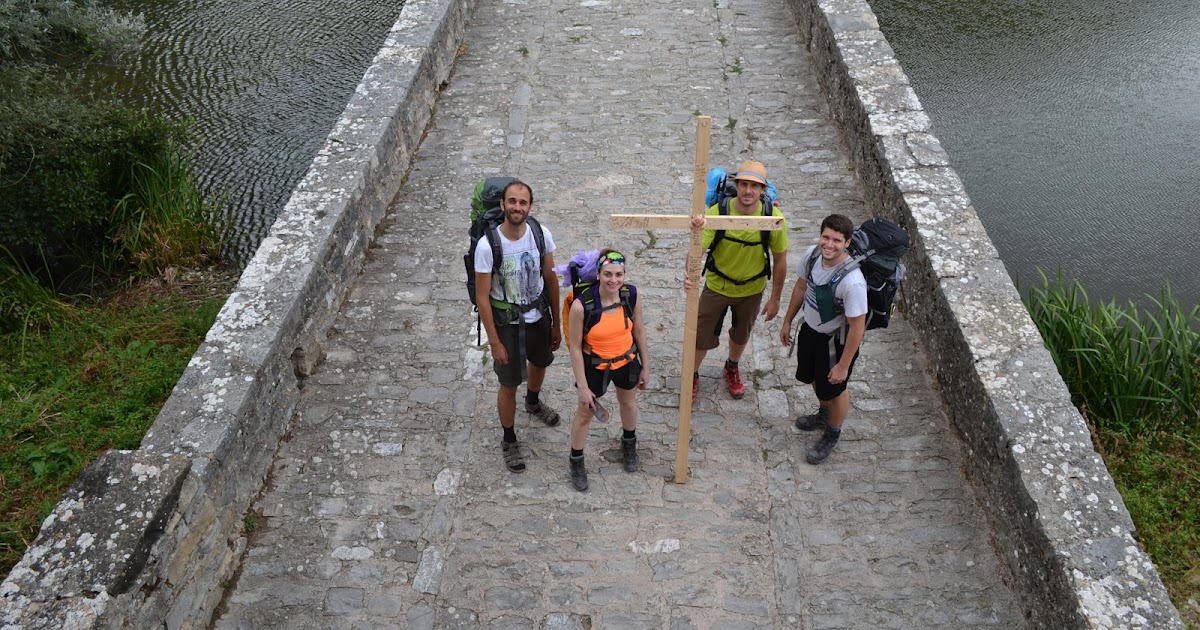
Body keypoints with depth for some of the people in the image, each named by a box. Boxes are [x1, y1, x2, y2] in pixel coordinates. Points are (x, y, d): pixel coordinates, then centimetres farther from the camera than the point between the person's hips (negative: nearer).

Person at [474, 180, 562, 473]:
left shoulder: (541, 233, -15)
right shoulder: (487, 245, -27)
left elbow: (550, 279, -2)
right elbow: (482, 296, -19)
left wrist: (556, 323, 4)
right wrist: (494, 342, -16)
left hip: (539, 317, 5)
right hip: (507, 323, -4)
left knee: (539, 362, 30)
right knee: (509, 384, 10)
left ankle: (533, 402, 64)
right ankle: (509, 440, 34)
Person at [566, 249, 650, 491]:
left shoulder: (631, 296, -20)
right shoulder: (581, 305, -30)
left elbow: (639, 332, -4)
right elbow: (575, 347, -20)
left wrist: (645, 367, 4)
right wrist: (582, 387, -15)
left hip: (626, 361, 4)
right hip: (595, 367, -3)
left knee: (628, 403, 29)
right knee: (585, 413, 17)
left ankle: (629, 443, 60)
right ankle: (576, 461, 42)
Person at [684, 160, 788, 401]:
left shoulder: (774, 218, -24)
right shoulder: (717, 212, -28)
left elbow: (780, 259, -11)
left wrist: (775, 298, -4)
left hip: (752, 289, 2)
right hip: (717, 285, -1)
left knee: (741, 334, 26)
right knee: (702, 336, 12)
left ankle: (732, 368, 58)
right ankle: (693, 375, 43)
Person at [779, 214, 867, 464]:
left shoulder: (852, 281, -37)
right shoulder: (811, 254, -18)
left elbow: (857, 327, -27)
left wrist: (843, 365, -19)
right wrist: (787, 321, 12)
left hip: (836, 341, -6)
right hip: (810, 329, 6)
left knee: (835, 388, 18)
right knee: (815, 378, 29)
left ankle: (832, 433, 47)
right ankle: (824, 414, 60)